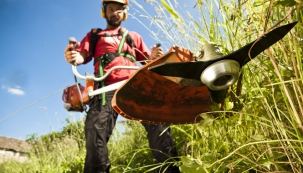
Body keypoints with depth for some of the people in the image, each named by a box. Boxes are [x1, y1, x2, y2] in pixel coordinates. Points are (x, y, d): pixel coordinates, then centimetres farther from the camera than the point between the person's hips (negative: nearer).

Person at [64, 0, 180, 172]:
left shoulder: (134, 36, 33)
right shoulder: (94, 35, 29)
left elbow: (147, 61, 23)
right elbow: (82, 56, 12)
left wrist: (153, 57, -2)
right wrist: (73, 57, -13)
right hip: (106, 88, 0)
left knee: (157, 121, -18)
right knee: (96, 129, -19)